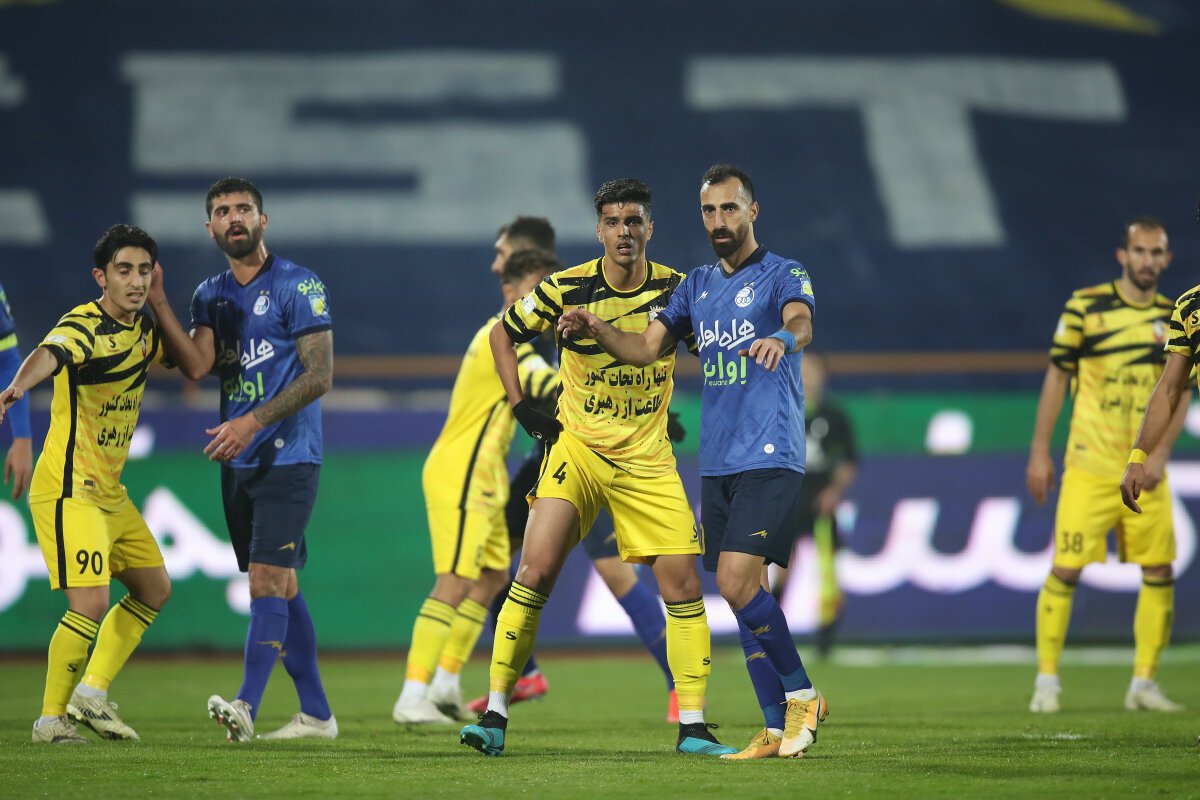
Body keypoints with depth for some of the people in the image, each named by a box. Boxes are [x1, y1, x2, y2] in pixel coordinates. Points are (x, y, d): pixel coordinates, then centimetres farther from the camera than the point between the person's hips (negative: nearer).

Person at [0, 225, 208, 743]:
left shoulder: (143, 326, 8)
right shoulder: (84, 326, -19)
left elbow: (194, 367, 6)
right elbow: (49, 354, -40)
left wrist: (160, 304, -4)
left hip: (110, 492, 9)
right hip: (68, 491, -9)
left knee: (154, 590, 17)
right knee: (90, 604, -18)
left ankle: (92, 692, 23)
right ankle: (52, 717, -3)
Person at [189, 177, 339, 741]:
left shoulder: (298, 287, -4)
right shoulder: (210, 294, 15)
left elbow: (319, 375, -11)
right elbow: (199, 362, 0)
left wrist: (252, 422, -19)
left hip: (288, 456, -7)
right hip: (238, 462, 7)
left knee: (268, 578, -16)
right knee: (279, 586, 8)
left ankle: (246, 705, -25)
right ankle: (315, 712, 13)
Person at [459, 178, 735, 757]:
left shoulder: (676, 288, -4)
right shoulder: (566, 289, -8)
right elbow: (502, 334, 9)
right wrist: (521, 409, 1)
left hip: (648, 458, 2)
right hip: (577, 447, -2)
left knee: (683, 587, -5)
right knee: (536, 572, -15)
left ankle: (693, 728, 3)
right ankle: (494, 716, -9)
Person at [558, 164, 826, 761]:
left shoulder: (783, 275, -3)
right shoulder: (697, 285, 17)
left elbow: (801, 321, -24)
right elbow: (647, 346, 11)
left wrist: (782, 338, -48)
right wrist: (597, 330, -8)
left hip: (770, 458, -7)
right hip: (716, 461, 7)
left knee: (736, 580, -19)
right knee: (743, 594, 5)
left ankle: (801, 694, -3)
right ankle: (779, 728, 10)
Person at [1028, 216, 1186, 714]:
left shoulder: (1175, 319, 7)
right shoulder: (1085, 306, -3)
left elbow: (1180, 395, 8)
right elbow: (1056, 378, 1)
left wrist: (1160, 453, -6)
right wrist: (1039, 452, -1)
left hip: (1145, 470, 3)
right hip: (1090, 465, -3)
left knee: (1159, 571, 0)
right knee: (1066, 569, -7)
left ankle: (1144, 682, 11)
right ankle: (1047, 681, 3)